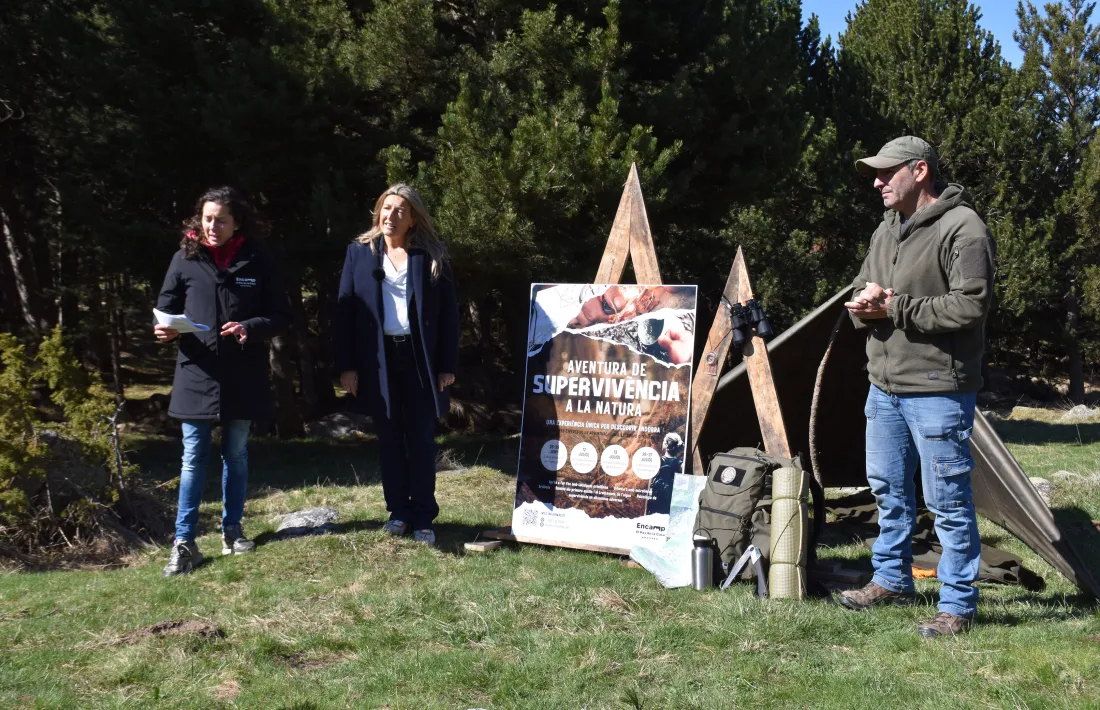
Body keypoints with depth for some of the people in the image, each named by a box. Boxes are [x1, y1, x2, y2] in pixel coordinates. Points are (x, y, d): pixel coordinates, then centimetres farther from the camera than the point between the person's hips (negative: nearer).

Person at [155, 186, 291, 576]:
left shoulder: (257, 261, -1)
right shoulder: (185, 259, 0)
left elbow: (281, 314, 1)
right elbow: (166, 307, 7)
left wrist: (251, 328, -18)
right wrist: (164, 329, -15)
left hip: (243, 378, 1)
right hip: (195, 375, -1)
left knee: (236, 456, 14)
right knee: (193, 460, 1)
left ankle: (232, 529, 28)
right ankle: (184, 542, 6)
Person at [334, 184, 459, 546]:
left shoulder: (432, 256, 3)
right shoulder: (360, 253, 5)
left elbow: (449, 311, 1)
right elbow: (344, 309, 1)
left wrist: (448, 365, -4)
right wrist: (346, 364, -6)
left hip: (420, 359, -1)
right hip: (378, 359, 1)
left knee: (422, 440, 4)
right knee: (389, 439, 9)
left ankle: (423, 518, 12)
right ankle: (398, 511, 20)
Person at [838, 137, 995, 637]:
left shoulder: (962, 229, -14)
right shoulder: (886, 231, 13)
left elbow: (970, 306, -22)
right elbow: (861, 293, 17)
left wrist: (895, 309, -20)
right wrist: (864, 306, -8)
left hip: (938, 390, -9)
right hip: (885, 386, 9)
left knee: (948, 500, -2)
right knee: (888, 488, 18)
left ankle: (958, 606, 10)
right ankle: (892, 581, 34)